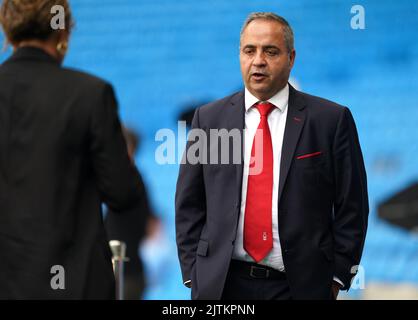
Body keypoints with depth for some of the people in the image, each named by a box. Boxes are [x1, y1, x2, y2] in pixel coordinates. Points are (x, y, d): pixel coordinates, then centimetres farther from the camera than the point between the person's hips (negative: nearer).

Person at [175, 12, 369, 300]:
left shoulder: (331, 119, 0)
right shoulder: (209, 119, 7)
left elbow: (351, 208, 1)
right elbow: (189, 204, 9)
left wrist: (337, 276, -4)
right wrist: (193, 273, 1)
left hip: (300, 286, -2)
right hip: (221, 284, 2)